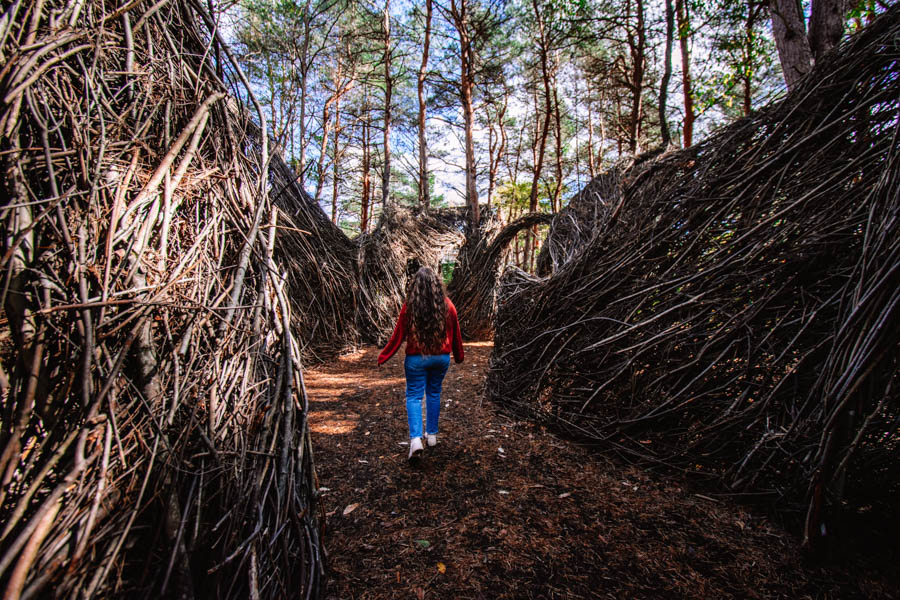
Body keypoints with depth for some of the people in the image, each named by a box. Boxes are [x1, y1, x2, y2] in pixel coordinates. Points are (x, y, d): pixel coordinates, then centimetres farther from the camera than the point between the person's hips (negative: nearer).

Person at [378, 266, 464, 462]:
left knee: (414, 396, 6)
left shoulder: (409, 306, -11)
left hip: (417, 358, -3)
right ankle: (432, 435, 27)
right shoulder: (447, 306, -3)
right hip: (442, 358, 3)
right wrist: (459, 356, 22)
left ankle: (416, 439, -7)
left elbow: (398, 335, -7)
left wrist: (383, 357, 4)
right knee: (434, 394, 18)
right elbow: (455, 334, 7)